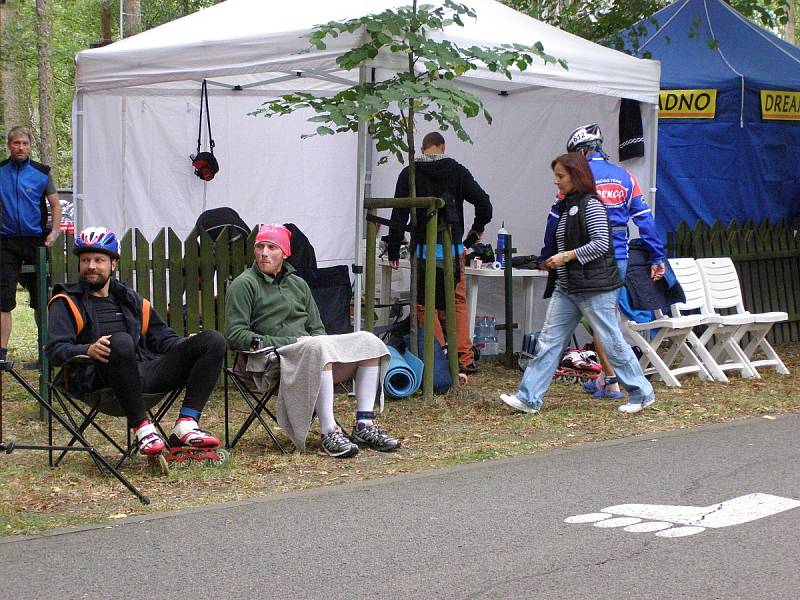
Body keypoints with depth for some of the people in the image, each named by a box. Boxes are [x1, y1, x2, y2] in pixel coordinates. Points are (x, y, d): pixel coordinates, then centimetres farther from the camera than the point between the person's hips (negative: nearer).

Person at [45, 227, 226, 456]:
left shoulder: (130, 300, 31)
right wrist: (88, 350, -22)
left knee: (213, 341, -11)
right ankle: (143, 428, -32)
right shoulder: (67, 302, 15)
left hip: (145, 372, 5)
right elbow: (55, 349, 0)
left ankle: (186, 425, -24)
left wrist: (186, 345, 6)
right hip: (99, 379, -5)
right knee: (120, 341, -40)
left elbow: (162, 337, 29)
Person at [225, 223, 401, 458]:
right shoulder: (243, 285, 2)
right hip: (272, 360, -7)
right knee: (317, 348, -38)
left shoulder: (298, 283, 22)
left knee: (367, 341, -12)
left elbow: (317, 329, 23)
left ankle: (364, 426, -21)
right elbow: (235, 335, -8)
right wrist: (290, 342, -13)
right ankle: (329, 432, -41)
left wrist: (311, 341, -4)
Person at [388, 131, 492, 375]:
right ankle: (465, 359, 7)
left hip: (424, 250, -2)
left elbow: (399, 215, -5)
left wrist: (393, 251, 1)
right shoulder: (457, 171, 2)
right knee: (459, 302, 12)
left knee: (426, 305, 6)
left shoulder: (409, 174, -1)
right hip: (454, 248, 2)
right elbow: (484, 204, -3)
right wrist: (477, 229, 17)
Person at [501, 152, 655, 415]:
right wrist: (553, 261, 12)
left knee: (611, 341, -2)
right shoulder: (566, 207, 15)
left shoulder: (591, 205, -12)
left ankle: (642, 394, 11)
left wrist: (567, 256, -19)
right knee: (549, 339, 3)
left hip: (594, 287, -9)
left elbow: (601, 243, -18)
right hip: (566, 287, 9)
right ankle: (528, 398, 2)